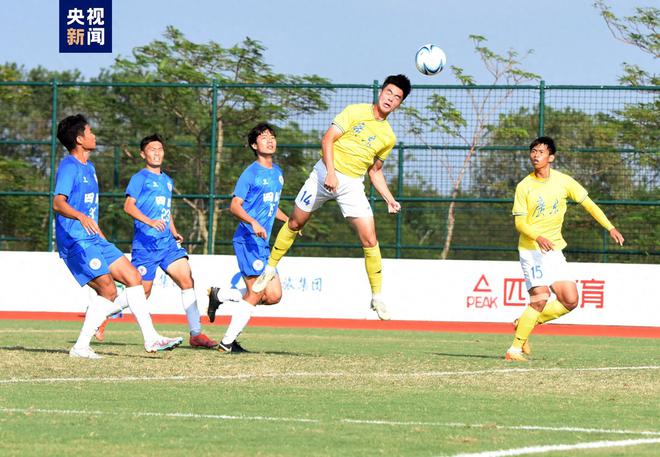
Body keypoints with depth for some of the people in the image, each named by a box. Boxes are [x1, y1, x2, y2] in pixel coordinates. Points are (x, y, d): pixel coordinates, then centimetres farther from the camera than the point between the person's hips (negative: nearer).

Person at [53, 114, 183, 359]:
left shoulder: (89, 168, 19)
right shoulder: (69, 167, -12)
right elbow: (58, 203, -26)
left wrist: (101, 236, 32)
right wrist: (81, 217, -44)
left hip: (94, 239, 10)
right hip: (76, 241, -10)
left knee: (133, 277, 3)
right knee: (108, 290, -15)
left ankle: (150, 338, 4)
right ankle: (80, 347, -8)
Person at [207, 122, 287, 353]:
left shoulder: (277, 172, 17)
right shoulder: (251, 173, -7)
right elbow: (234, 206, -13)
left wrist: (289, 220, 14)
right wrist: (253, 222, -28)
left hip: (263, 243, 8)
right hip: (247, 239, -8)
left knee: (273, 295, 2)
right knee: (256, 292, -12)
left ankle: (220, 296, 15)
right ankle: (227, 342, -4)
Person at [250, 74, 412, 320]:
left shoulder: (388, 137, 7)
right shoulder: (355, 112, -5)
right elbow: (328, 139, -11)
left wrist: (389, 198, 3)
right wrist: (331, 172, -22)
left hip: (352, 184, 2)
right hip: (326, 172, -2)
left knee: (369, 240, -10)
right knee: (295, 223, 9)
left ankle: (377, 297, -1)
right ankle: (270, 268, 30)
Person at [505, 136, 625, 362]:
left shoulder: (563, 181, 0)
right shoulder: (524, 187, -8)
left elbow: (588, 203, 8)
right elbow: (520, 223, -9)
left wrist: (610, 228, 0)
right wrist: (538, 237, -28)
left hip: (554, 250, 5)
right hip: (531, 249, -5)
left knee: (570, 301, -1)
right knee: (541, 298, -20)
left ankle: (526, 322, 16)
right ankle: (515, 349, -13)